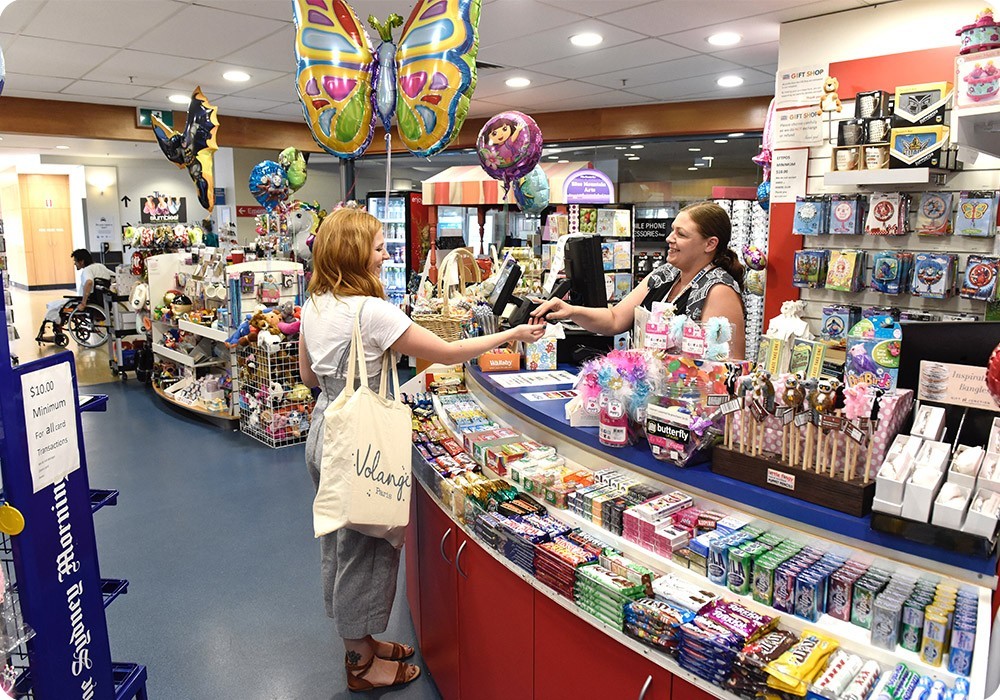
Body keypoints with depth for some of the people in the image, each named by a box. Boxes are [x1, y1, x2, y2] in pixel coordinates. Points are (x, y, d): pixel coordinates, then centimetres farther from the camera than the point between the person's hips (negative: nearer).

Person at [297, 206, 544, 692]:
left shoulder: (313, 306, 3)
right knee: (365, 548, 7)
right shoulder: (372, 312, -24)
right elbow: (447, 353, -20)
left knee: (339, 543, 21)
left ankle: (358, 640, 41)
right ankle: (362, 663, 26)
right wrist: (509, 336, -11)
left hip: (325, 430, 9)